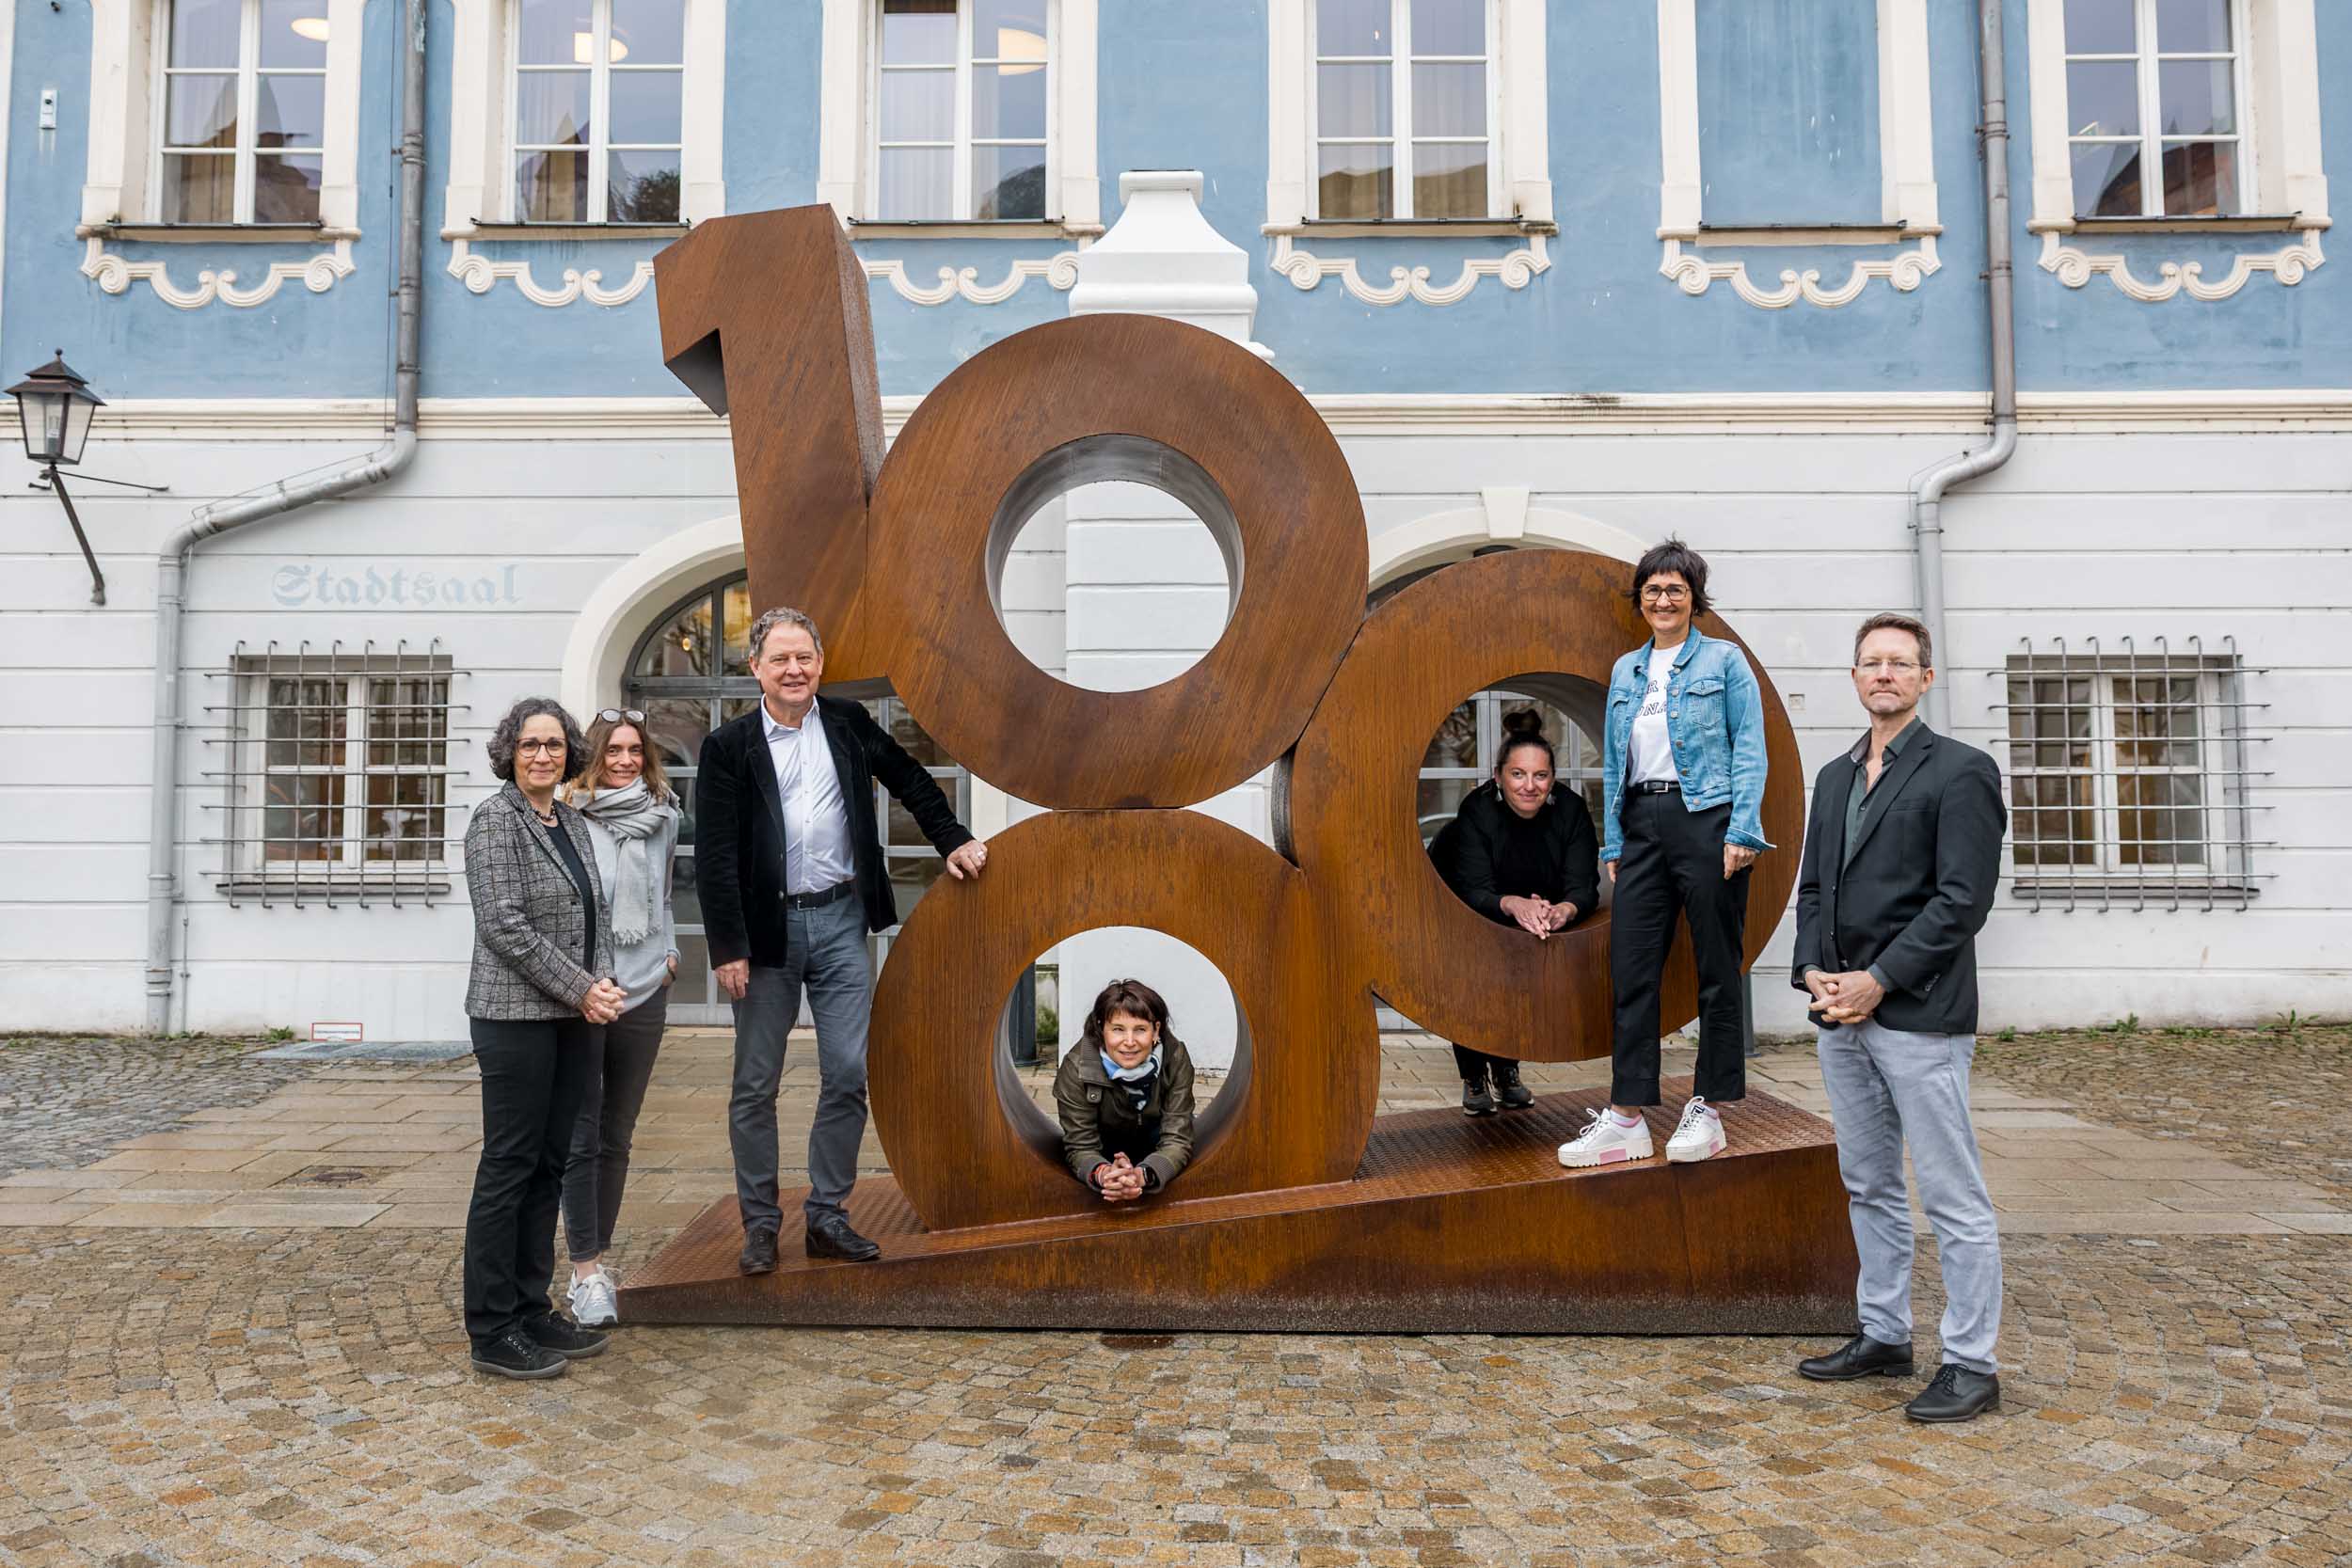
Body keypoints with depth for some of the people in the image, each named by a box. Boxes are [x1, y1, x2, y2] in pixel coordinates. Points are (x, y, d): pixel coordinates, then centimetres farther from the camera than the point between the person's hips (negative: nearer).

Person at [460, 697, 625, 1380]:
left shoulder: (573, 824, 14)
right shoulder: (495, 819, -8)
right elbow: (505, 925, -16)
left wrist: (603, 982, -4)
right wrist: (581, 989, -15)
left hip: (573, 1019, 7)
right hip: (516, 1015, -7)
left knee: (549, 1166, 11)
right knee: (509, 1166, -2)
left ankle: (532, 1311, 21)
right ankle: (492, 1332, 7)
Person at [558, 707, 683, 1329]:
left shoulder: (662, 817, 9)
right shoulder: (570, 818, -6)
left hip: (644, 995, 5)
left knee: (617, 1136, 10)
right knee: (581, 1136, -3)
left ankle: (596, 1258, 19)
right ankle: (586, 1271, 3)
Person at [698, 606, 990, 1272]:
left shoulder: (848, 723, 6)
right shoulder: (729, 746, -1)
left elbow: (911, 781, 19)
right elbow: (715, 856, -5)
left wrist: (954, 840, 9)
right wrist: (728, 947, -10)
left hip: (841, 921, 2)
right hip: (767, 928, -2)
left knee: (848, 1076, 3)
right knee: (755, 1086, 6)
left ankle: (827, 1216, 16)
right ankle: (760, 1223, 20)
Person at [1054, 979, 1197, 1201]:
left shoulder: (1175, 1059, -29)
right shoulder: (1077, 1068, -31)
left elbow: (1177, 1140, -31)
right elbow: (1080, 1146, -27)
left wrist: (1141, 1175, -54)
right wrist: (1102, 1173, -54)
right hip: (1105, 1146, 0)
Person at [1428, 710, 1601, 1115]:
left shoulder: (1570, 810, -24)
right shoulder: (1477, 811, -32)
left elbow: (1583, 884, -29)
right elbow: (1475, 892, -38)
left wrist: (1564, 910, -52)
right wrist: (1513, 905, -60)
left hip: (1542, 909, 3)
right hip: (1460, 907, -3)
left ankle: (1507, 1067, 7)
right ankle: (1473, 1078, -2)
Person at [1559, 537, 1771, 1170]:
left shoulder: (1723, 659, 2)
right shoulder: (1626, 670, 17)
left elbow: (1749, 748, -4)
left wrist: (1741, 832, -13)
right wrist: (1613, 844, 10)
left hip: (1705, 819, -5)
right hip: (1642, 826, 5)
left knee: (1717, 970, 3)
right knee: (1631, 970, 2)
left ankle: (1708, 1111, 13)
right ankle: (1626, 1118, 6)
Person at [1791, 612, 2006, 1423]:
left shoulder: (1961, 771, -6)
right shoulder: (1834, 776, 16)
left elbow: (1964, 899, -13)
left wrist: (1878, 981, -16)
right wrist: (1812, 970, -1)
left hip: (1920, 1019, -7)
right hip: (1842, 1018, 7)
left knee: (1954, 1199, 0)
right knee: (1869, 1187, 16)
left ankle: (1971, 1364, 9)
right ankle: (1884, 1336, 28)